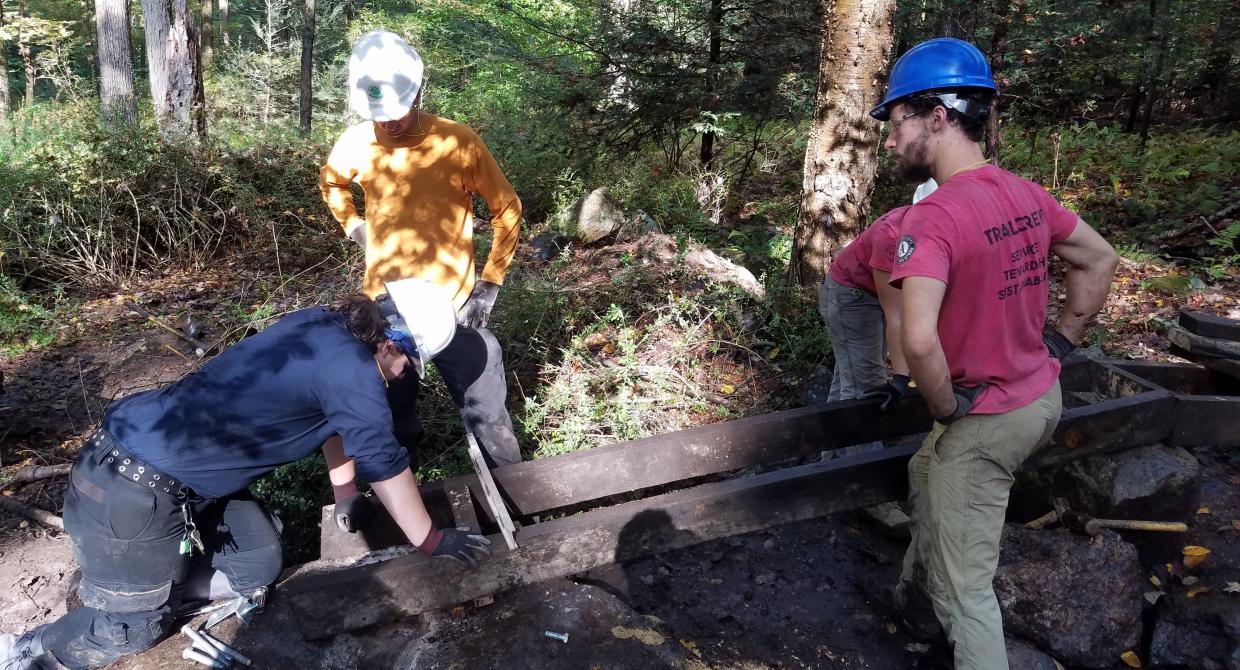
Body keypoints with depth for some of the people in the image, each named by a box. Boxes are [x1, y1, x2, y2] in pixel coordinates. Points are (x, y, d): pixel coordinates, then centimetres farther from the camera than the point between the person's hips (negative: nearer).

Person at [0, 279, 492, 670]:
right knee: (132, 627, 11)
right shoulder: (354, 370, -21)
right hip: (132, 495, -9)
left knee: (257, 567, 12)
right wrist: (430, 541, 3)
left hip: (131, 451, 9)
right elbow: (385, 465, -11)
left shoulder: (322, 326, 4)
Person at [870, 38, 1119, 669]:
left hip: (985, 421, -9)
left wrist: (946, 407, -21)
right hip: (1042, 397, 9)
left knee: (963, 588, 6)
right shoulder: (1027, 195, -1)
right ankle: (916, 582, 55)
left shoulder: (931, 217, -27)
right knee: (925, 475, 34)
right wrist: (1058, 343, 15)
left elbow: (919, 339, -40)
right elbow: (1100, 261, 13)